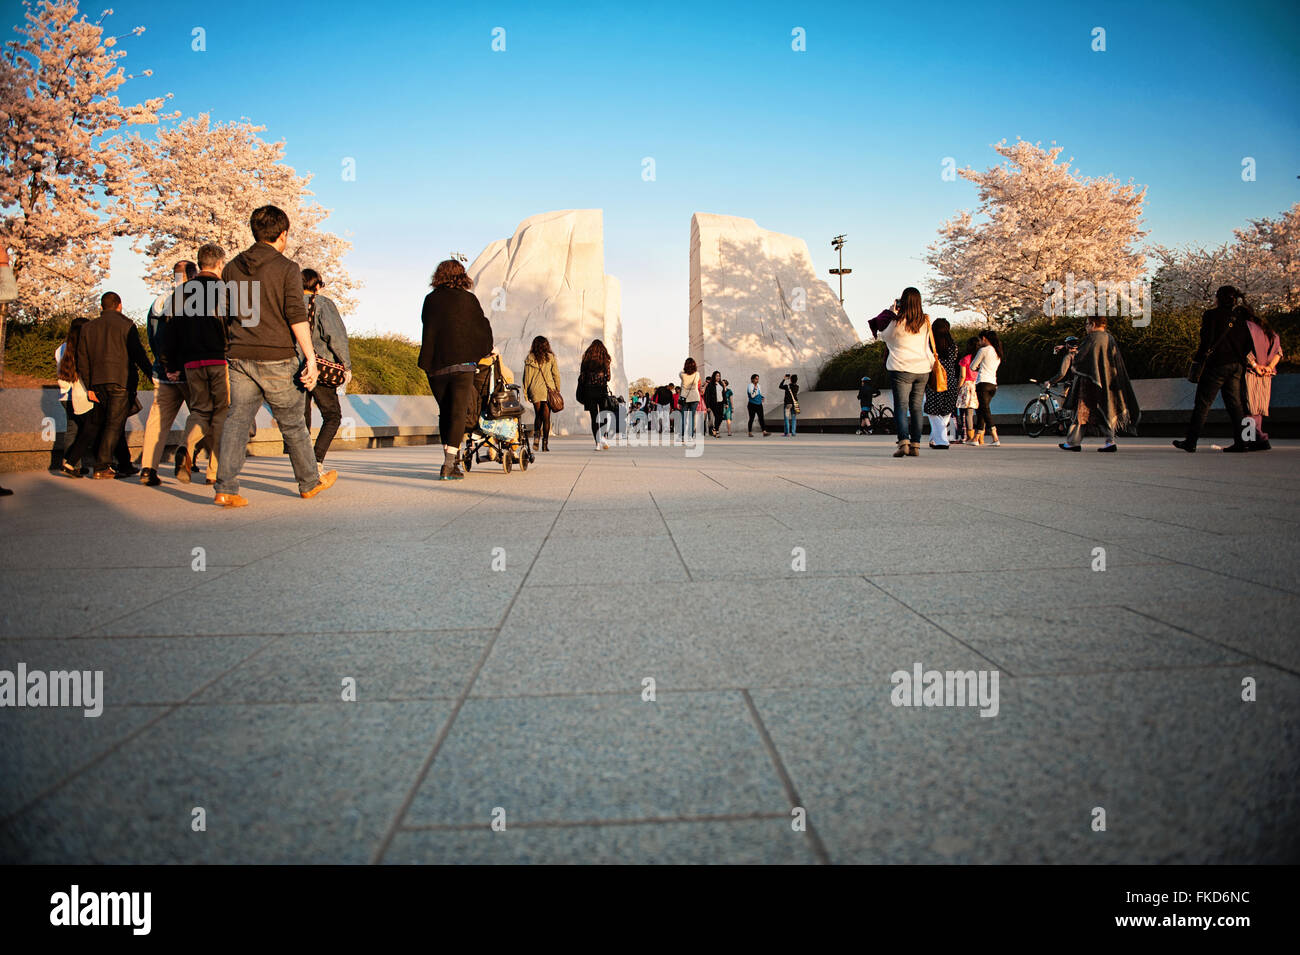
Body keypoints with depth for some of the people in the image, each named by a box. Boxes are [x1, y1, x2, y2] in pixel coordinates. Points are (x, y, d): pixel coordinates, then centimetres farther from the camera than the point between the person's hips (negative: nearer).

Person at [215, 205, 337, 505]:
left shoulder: (231, 268, 11)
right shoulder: (287, 268, -4)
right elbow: (296, 315, -13)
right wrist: (311, 358, -13)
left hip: (239, 357, 4)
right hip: (276, 358, -4)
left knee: (237, 419, 4)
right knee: (292, 423, 8)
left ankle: (225, 488, -5)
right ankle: (310, 482, 22)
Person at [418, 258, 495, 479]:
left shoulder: (430, 300, 8)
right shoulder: (467, 299, 0)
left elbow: (428, 327, 16)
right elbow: (482, 326, 7)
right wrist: (488, 349, 25)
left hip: (434, 365, 3)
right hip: (461, 362, -3)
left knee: (445, 412, 14)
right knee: (458, 412, -5)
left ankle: (451, 459, 15)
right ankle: (449, 465, -15)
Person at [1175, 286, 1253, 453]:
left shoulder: (1212, 315, -5)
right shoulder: (1239, 317, 11)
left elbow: (1207, 340, -13)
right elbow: (1249, 344, 10)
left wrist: (1197, 358, 0)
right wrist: (1239, 357, 21)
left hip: (1217, 364, -6)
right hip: (1237, 366, 6)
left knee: (1202, 403, -3)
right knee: (1235, 403, 9)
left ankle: (1191, 441, -2)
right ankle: (1241, 442, 6)